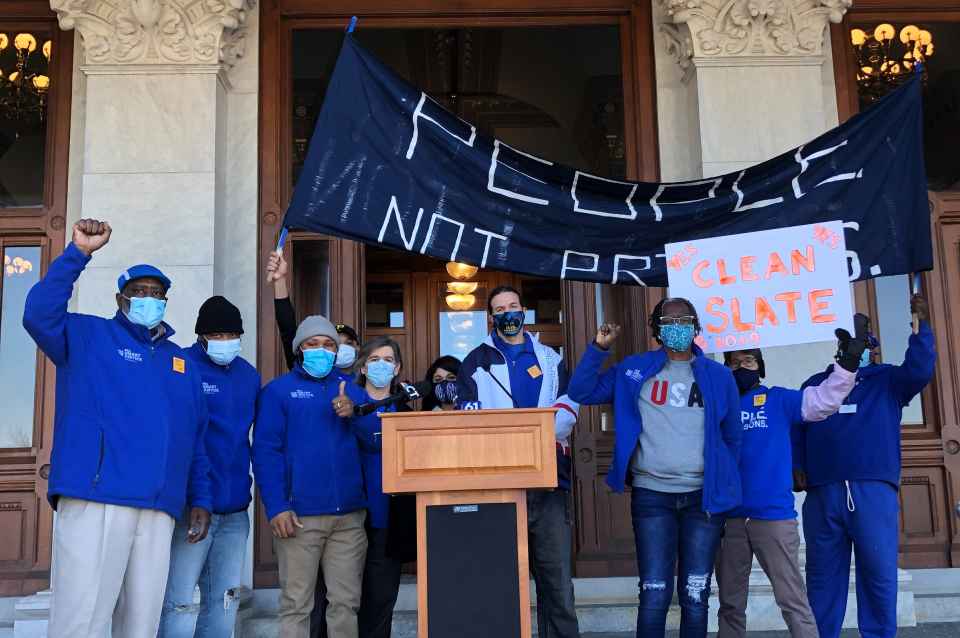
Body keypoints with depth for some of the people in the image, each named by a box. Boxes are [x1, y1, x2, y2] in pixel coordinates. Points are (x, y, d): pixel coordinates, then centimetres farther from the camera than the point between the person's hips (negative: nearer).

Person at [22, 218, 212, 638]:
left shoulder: (181, 362, 22)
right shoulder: (89, 336, 10)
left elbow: (195, 438, 21)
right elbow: (39, 315, -11)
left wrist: (200, 499, 14)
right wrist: (79, 253, -16)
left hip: (159, 509, 5)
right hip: (94, 500, -5)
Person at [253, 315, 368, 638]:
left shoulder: (351, 390, 16)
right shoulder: (278, 390, 4)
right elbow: (265, 451, -4)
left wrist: (355, 414, -7)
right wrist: (276, 507, -14)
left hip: (349, 515, 4)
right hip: (299, 515, -3)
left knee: (346, 602, 7)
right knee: (296, 604, 1)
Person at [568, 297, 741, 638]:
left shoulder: (718, 375, 6)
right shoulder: (634, 370, 5)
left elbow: (732, 436, 13)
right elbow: (581, 392, 3)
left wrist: (725, 482, 11)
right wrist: (599, 348, -7)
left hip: (704, 496, 1)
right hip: (651, 495, -1)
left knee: (695, 595, 8)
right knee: (654, 594, -2)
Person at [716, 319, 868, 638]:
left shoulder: (778, 400, 7)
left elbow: (824, 400, -6)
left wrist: (847, 362, -16)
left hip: (774, 516, -2)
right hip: (728, 518, 2)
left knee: (792, 600, 0)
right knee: (730, 603, 12)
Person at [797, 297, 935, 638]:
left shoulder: (888, 379, 14)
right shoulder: (815, 384, 19)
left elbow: (920, 370, -7)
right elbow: (796, 431, 13)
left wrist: (922, 325, -17)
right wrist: (796, 469, -3)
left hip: (874, 491, -1)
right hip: (822, 494, 2)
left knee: (879, 574, -1)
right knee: (823, 577, 6)